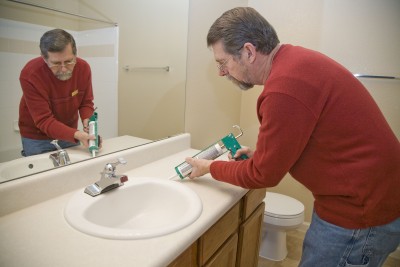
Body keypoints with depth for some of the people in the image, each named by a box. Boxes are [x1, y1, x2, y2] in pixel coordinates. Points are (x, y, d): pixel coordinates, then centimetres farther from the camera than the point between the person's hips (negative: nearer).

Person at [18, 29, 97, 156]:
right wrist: (76, 135, -40)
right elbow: (44, 121, -26)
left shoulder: (83, 67, -15)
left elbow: (86, 102, -4)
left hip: (69, 133, 4)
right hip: (37, 139, -3)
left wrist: (87, 121, -25)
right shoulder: (29, 74, -26)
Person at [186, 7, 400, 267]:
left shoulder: (285, 89, -30)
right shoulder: (294, 59, 2)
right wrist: (262, 153, 5)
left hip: (361, 211, -9)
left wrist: (210, 167, -3)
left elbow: (262, 175, -17)